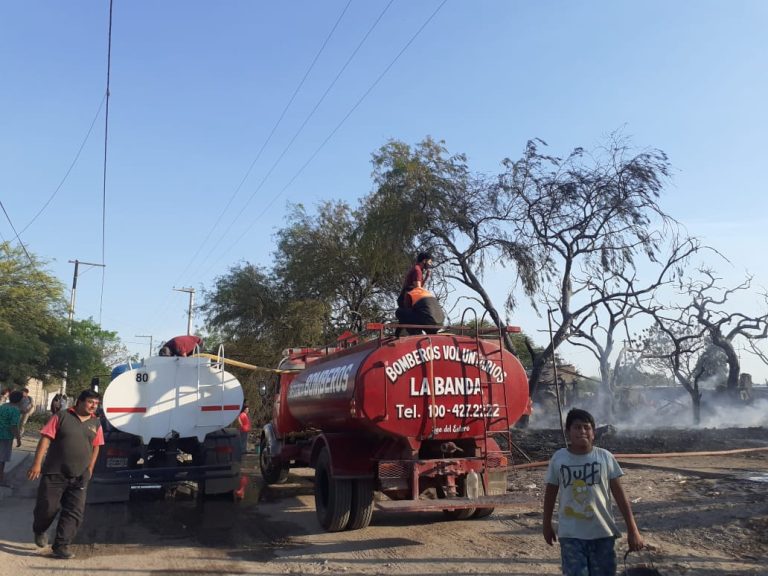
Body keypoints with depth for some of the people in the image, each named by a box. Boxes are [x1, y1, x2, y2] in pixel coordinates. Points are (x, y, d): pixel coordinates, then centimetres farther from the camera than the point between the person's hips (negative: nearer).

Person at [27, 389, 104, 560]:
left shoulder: (96, 423, 6)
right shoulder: (62, 416, -6)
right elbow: (46, 438, -9)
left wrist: (90, 468, 13)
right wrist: (37, 463, -15)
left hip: (79, 477, 3)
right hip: (54, 473, -3)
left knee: (74, 512, -1)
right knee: (47, 507, 6)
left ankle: (61, 545, 9)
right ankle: (39, 531, 37)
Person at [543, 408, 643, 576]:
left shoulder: (605, 457, -4)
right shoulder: (558, 458, -4)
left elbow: (620, 495, 0)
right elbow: (550, 494, 8)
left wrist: (632, 530, -3)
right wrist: (547, 525, 13)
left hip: (602, 533, 1)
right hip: (571, 535, -1)